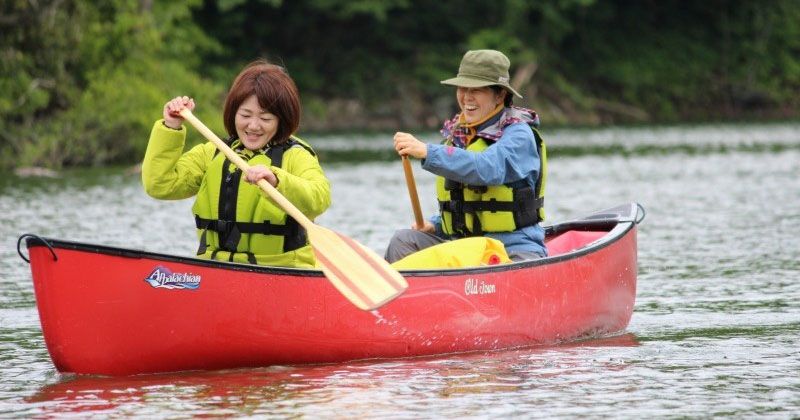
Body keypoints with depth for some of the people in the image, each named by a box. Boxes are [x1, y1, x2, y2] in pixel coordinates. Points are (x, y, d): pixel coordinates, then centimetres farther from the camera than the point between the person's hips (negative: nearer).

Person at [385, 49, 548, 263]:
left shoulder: (519, 135, -8)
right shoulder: (456, 134, 14)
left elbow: (487, 169, -31)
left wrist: (427, 152, -38)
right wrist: (436, 225, 6)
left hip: (515, 251, -7)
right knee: (404, 240, -15)